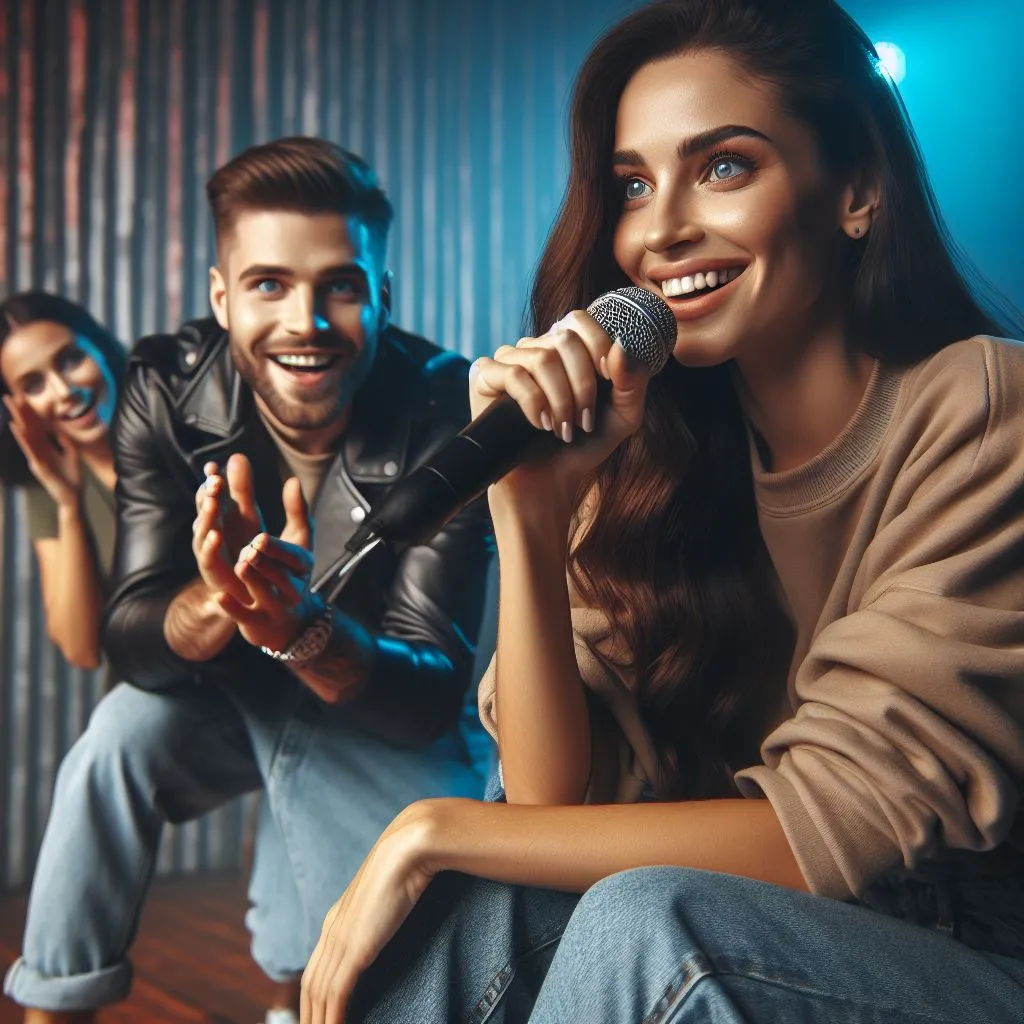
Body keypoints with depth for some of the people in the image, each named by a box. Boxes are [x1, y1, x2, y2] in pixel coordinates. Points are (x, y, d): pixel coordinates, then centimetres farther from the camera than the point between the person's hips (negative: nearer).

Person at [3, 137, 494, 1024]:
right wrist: (218, 604, -46)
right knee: (124, 731, -28)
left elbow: (430, 692, -28)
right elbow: (129, 638, -21)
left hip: (391, 723, -2)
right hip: (229, 697, 2)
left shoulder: (446, 414, -26)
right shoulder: (164, 392, -19)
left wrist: (303, 628, -50)